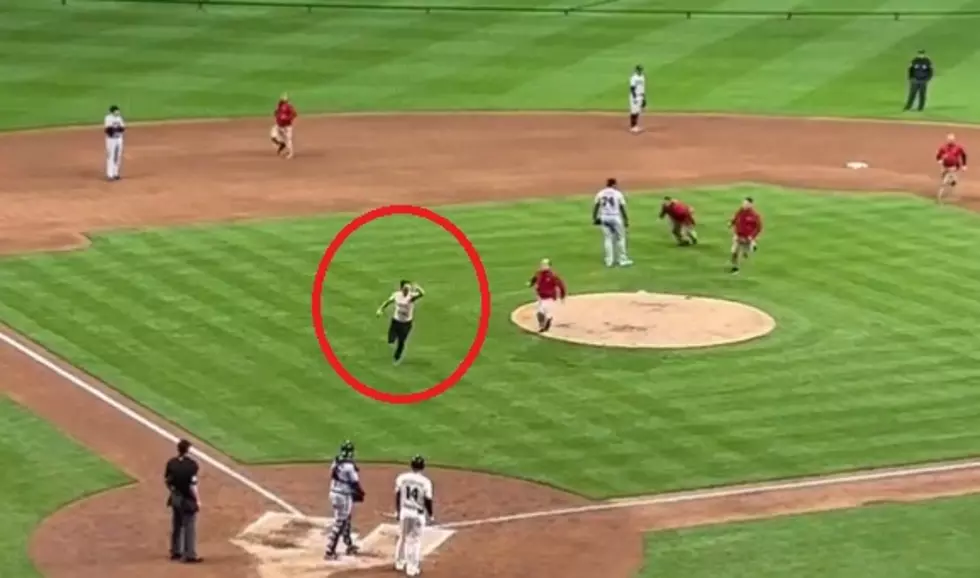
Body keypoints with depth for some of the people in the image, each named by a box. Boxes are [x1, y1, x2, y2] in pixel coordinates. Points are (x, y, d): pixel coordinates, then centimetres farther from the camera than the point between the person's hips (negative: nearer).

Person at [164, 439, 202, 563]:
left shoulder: (171, 463, -3)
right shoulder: (191, 465, -22)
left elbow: (167, 481, 5)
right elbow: (193, 486, -22)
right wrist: (198, 500, -11)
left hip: (175, 498, 6)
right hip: (187, 500, -6)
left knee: (176, 525, 20)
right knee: (189, 527, 3)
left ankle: (175, 552, 31)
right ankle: (190, 555, 7)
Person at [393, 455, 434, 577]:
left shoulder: (401, 478, -6)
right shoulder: (425, 482, -16)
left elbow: (397, 496, 3)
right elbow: (428, 501, -12)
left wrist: (397, 511, 16)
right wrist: (431, 515, 2)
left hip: (404, 512, 3)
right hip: (418, 514, -3)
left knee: (402, 537, 21)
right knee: (415, 541, 7)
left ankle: (399, 563, 33)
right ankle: (412, 568, 12)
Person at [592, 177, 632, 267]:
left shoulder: (600, 194, 3)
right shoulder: (618, 194, -6)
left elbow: (595, 207, 3)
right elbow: (622, 208, -6)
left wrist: (594, 218, 13)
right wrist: (626, 220, 0)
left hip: (604, 218, 3)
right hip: (615, 218, -3)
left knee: (607, 239, 9)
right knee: (620, 238, 8)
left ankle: (609, 260, 7)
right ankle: (623, 260, 10)